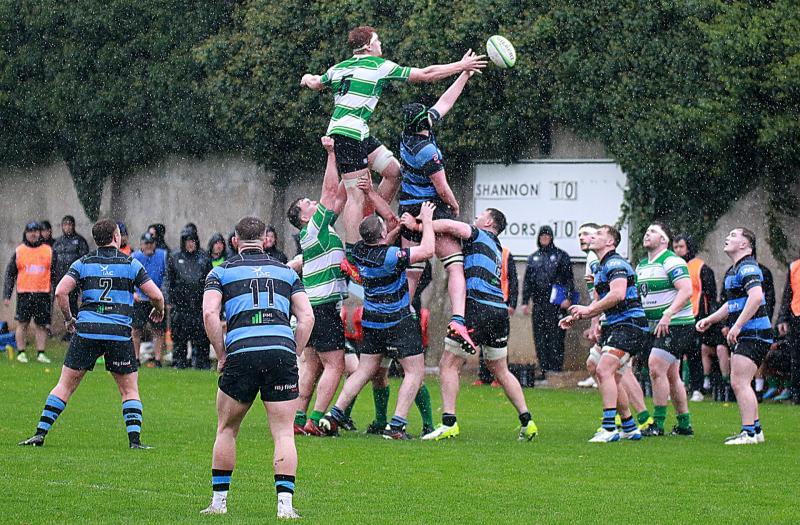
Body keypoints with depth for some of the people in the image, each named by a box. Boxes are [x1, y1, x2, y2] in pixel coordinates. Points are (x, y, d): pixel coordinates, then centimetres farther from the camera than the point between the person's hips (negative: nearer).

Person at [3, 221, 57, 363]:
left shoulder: (49, 251, 7)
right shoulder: (19, 251, 6)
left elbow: (55, 275, 12)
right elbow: (10, 274, 9)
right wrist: (7, 294, 3)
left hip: (43, 293, 1)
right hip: (24, 293, -1)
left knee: (42, 325, 1)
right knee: (22, 323, 0)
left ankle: (41, 353, 7)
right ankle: (21, 352, 8)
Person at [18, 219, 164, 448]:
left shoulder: (82, 263, 7)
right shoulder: (131, 264, 4)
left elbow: (60, 292, -5)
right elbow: (156, 295, 1)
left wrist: (68, 318, 10)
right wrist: (158, 310, 23)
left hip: (86, 332, 1)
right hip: (119, 334, -1)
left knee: (65, 384, 9)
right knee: (130, 389, 11)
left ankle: (40, 433, 4)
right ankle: (135, 439, 0)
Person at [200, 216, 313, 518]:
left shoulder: (221, 272, 14)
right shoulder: (286, 271, 21)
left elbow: (209, 314, -2)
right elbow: (307, 317, 10)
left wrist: (221, 355, 5)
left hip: (241, 352, -1)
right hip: (282, 351, 1)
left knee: (226, 429, 17)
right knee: (283, 433, 4)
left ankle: (219, 501, 18)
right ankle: (285, 504, -8)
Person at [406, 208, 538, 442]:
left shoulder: (479, 236, 3)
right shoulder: (497, 248, 27)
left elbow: (450, 226, -14)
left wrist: (417, 226, -8)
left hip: (479, 307, -8)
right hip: (500, 310, 8)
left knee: (448, 365, -3)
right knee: (501, 371, 18)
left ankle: (449, 422, -12)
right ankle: (527, 422, 13)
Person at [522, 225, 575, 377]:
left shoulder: (561, 255, 4)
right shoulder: (533, 257, 18)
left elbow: (568, 278, -1)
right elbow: (527, 280, 20)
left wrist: (568, 297, -12)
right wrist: (525, 301, 13)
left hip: (555, 303, -5)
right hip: (538, 303, 5)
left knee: (555, 336, -8)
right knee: (539, 338, 3)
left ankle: (556, 369, -7)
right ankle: (544, 369, 7)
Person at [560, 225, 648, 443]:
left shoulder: (615, 264, -12)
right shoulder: (599, 269, 20)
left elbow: (618, 294, -28)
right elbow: (601, 304, 28)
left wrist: (588, 309, -22)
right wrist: (575, 317, 16)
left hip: (628, 325, -11)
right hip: (615, 327, 11)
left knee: (604, 370, -21)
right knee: (612, 380, 12)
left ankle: (609, 428, -25)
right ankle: (630, 428, 21)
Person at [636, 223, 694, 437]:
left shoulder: (672, 261, -13)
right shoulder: (641, 265, 15)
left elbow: (686, 291, -22)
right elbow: (637, 295, 25)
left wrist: (668, 314, -30)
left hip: (675, 324, -9)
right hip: (656, 326, 9)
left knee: (656, 367, -16)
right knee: (671, 375, 10)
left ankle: (658, 423, -13)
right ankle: (684, 424, 17)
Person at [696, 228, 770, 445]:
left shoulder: (748, 267, -13)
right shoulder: (733, 270, 20)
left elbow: (756, 297, -28)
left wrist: (737, 326, -28)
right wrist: (710, 319, 23)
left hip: (753, 334, -11)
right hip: (743, 336, 11)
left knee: (740, 382, -15)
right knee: (738, 383, 13)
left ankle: (749, 433, -15)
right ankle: (755, 429, 19)